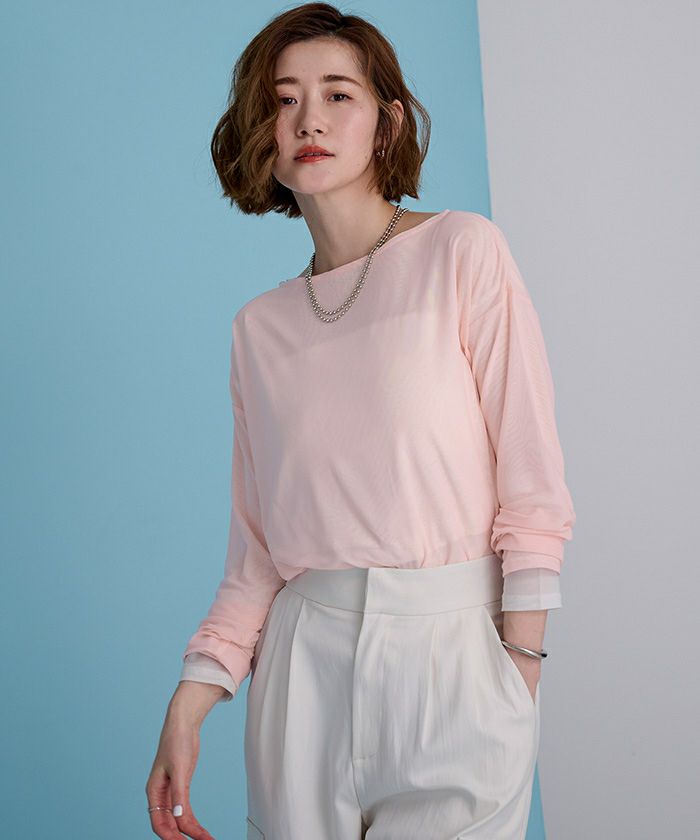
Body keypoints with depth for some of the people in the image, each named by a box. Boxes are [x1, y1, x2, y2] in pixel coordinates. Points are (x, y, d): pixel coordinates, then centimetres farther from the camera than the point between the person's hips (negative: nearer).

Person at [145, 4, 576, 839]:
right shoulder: (260, 326, 9)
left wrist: (520, 668, -11)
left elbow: (531, 481, -6)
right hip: (306, 656, 3)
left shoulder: (465, 253, -3)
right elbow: (257, 547, 9)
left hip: (452, 653, -3)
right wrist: (189, 703, 0)